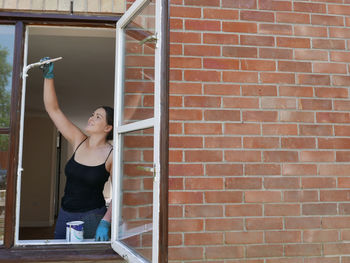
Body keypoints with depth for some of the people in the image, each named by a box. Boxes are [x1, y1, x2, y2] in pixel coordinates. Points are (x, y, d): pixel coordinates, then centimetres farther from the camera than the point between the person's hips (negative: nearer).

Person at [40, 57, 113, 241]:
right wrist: (48, 76, -6)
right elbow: (53, 109, 1)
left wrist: (105, 222, -20)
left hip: (92, 217, -5)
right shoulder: (78, 141, 1)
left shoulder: (112, 155, -12)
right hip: (65, 213, 5)